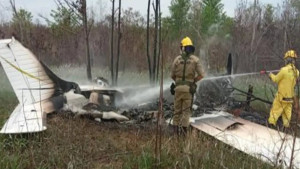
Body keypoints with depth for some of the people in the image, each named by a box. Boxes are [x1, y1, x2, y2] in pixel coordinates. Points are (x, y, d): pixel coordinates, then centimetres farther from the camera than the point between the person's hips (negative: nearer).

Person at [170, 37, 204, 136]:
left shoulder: (177, 59, 3)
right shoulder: (195, 59, -1)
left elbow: (172, 75, 8)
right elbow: (201, 75, -5)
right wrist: (192, 81, 12)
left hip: (178, 87, 1)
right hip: (189, 88, -1)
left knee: (177, 109, 12)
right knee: (186, 110, 4)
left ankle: (176, 131, 12)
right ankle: (183, 131, -1)